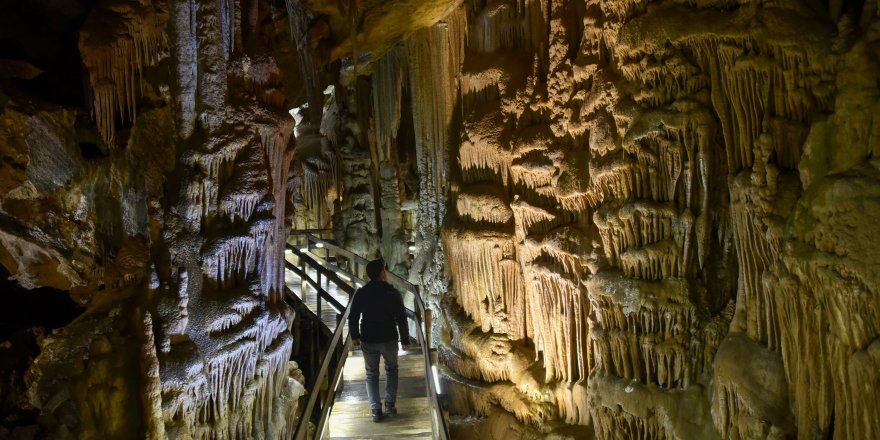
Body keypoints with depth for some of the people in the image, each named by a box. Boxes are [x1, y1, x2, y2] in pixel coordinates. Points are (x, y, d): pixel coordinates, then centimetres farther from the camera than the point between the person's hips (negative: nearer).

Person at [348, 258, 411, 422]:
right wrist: (405, 339, 1)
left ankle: (375, 410, 10)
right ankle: (390, 405, 17)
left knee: (371, 374, 14)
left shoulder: (361, 293, -5)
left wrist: (355, 336, 13)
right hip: (389, 339, -1)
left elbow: (353, 317, -1)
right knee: (391, 369, 21)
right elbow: (401, 318, -9)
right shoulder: (392, 292, -11)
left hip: (368, 340, 1)